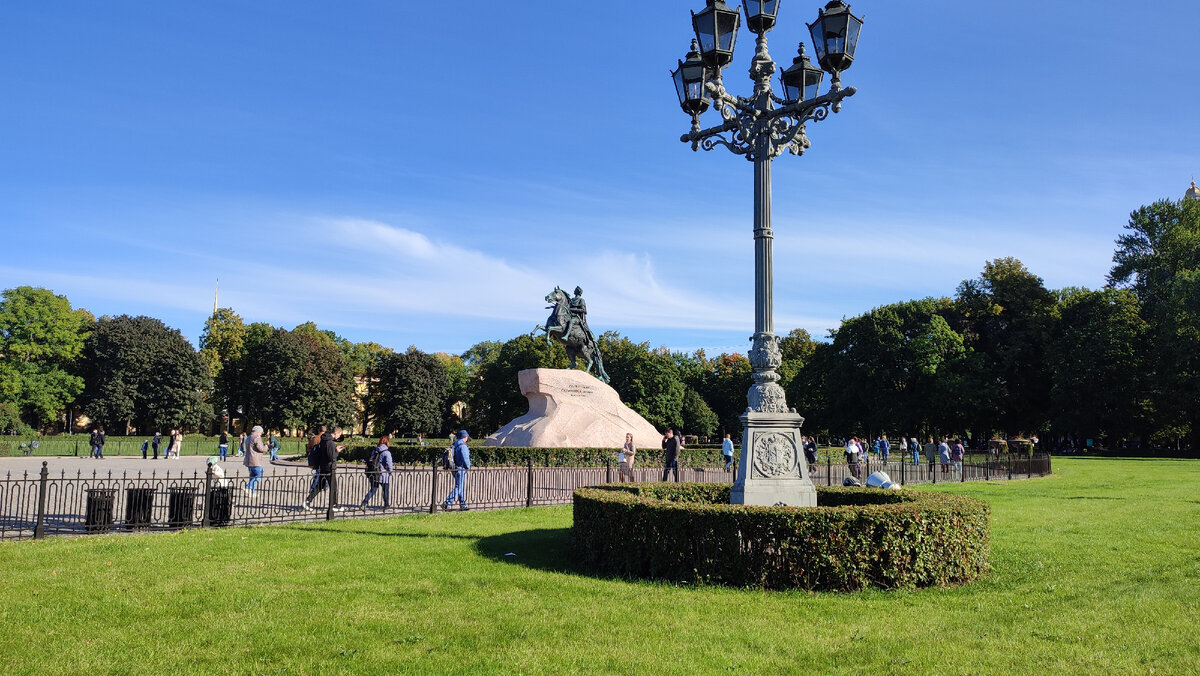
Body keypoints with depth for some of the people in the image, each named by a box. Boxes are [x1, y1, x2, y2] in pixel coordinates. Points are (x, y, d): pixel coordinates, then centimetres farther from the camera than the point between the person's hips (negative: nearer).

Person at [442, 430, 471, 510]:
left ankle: (463, 505, 18)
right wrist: (468, 466, -4)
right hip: (461, 469, -10)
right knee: (458, 488, -8)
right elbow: (465, 458, -21)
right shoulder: (463, 446, -17)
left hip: (455, 468, 10)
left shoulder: (455, 445, 12)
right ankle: (446, 503, -12)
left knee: (462, 488, 14)